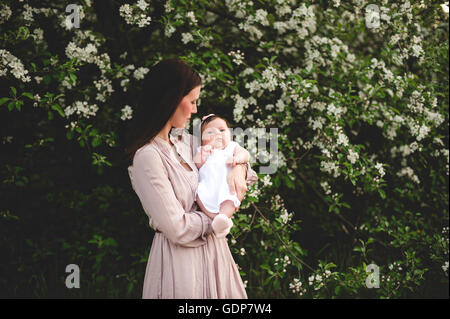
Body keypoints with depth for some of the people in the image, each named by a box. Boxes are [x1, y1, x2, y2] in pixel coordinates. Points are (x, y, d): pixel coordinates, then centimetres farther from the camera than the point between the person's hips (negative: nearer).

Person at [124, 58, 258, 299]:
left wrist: (239, 169, 1)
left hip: (212, 248, 8)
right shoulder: (147, 157, -19)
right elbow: (178, 228, -22)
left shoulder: (183, 141, 6)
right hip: (180, 259, -8)